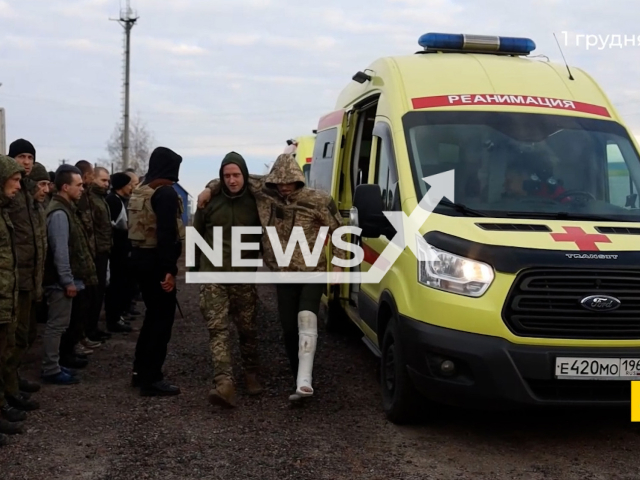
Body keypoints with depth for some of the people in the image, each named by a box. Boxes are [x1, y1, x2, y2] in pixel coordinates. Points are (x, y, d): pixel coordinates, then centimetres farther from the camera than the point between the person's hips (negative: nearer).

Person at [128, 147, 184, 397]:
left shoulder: (139, 191, 13)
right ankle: (151, 379, 1)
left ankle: (140, 371, 26)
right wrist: (169, 269, -24)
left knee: (153, 314, 20)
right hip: (156, 260, -9)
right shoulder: (166, 192, -15)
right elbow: (167, 234, -23)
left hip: (140, 256, 9)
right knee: (162, 317, -2)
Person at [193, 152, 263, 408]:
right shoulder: (210, 201, 0)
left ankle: (251, 373, 30)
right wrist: (197, 268, 13)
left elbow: (263, 235, 12)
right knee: (217, 328, -11)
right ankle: (224, 383, -18)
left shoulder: (255, 201, 1)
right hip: (213, 275, 0)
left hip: (244, 276, 1)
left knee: (247, 329, 10)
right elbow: (197, 235, 10)